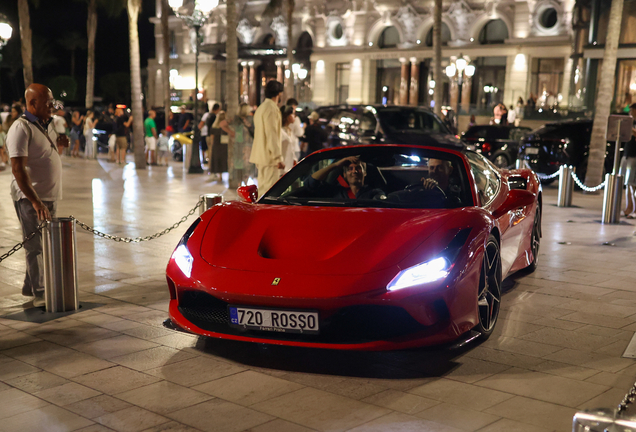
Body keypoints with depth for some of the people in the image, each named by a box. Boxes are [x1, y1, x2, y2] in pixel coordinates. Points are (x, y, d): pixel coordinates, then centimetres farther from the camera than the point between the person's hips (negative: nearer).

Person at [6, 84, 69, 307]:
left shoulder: (48, 125, 12)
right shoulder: (21, 128, -15)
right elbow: (18, 169, -22)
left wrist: (60, 145, 4)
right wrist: (36, 202, -27)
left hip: (49, 196, 8)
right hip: (30, 198, -8)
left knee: (46, 243, 15)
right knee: (37, 246, -3)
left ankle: (30, 286, 29)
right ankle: (39, 294, 5)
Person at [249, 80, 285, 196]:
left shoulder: (261, 108, 18)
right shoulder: (272, 109, -14)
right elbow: (272, 135, -19)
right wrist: (278, 158, -19)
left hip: (261, 156, 10)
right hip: (269, 157, -10)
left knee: (262, 188, 14)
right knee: (269, 191, -9)